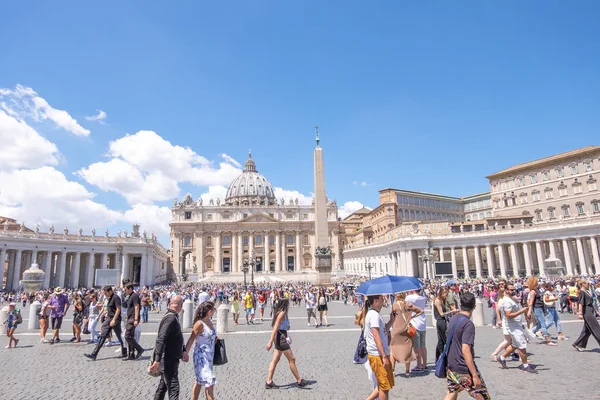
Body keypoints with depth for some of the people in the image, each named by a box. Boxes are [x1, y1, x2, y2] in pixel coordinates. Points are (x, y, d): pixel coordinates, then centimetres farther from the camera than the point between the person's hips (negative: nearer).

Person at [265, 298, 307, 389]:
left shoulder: (281, 313, 11)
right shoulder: (282, 313, -16)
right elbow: (275, 328, -21)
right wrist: (270, 342, -24)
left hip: (280, 338, 10)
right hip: (281, 338, -10)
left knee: (275, 360, 11)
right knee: (292, 359, 0)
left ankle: (269, 382, 14)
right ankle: (299, 381, 9)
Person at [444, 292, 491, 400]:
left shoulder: (452, 319, 4)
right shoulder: (468, 324, -19)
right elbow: (465, 350, -25)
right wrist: (475, 375, -22)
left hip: (451, 367, 7)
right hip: (464, 370, -7)